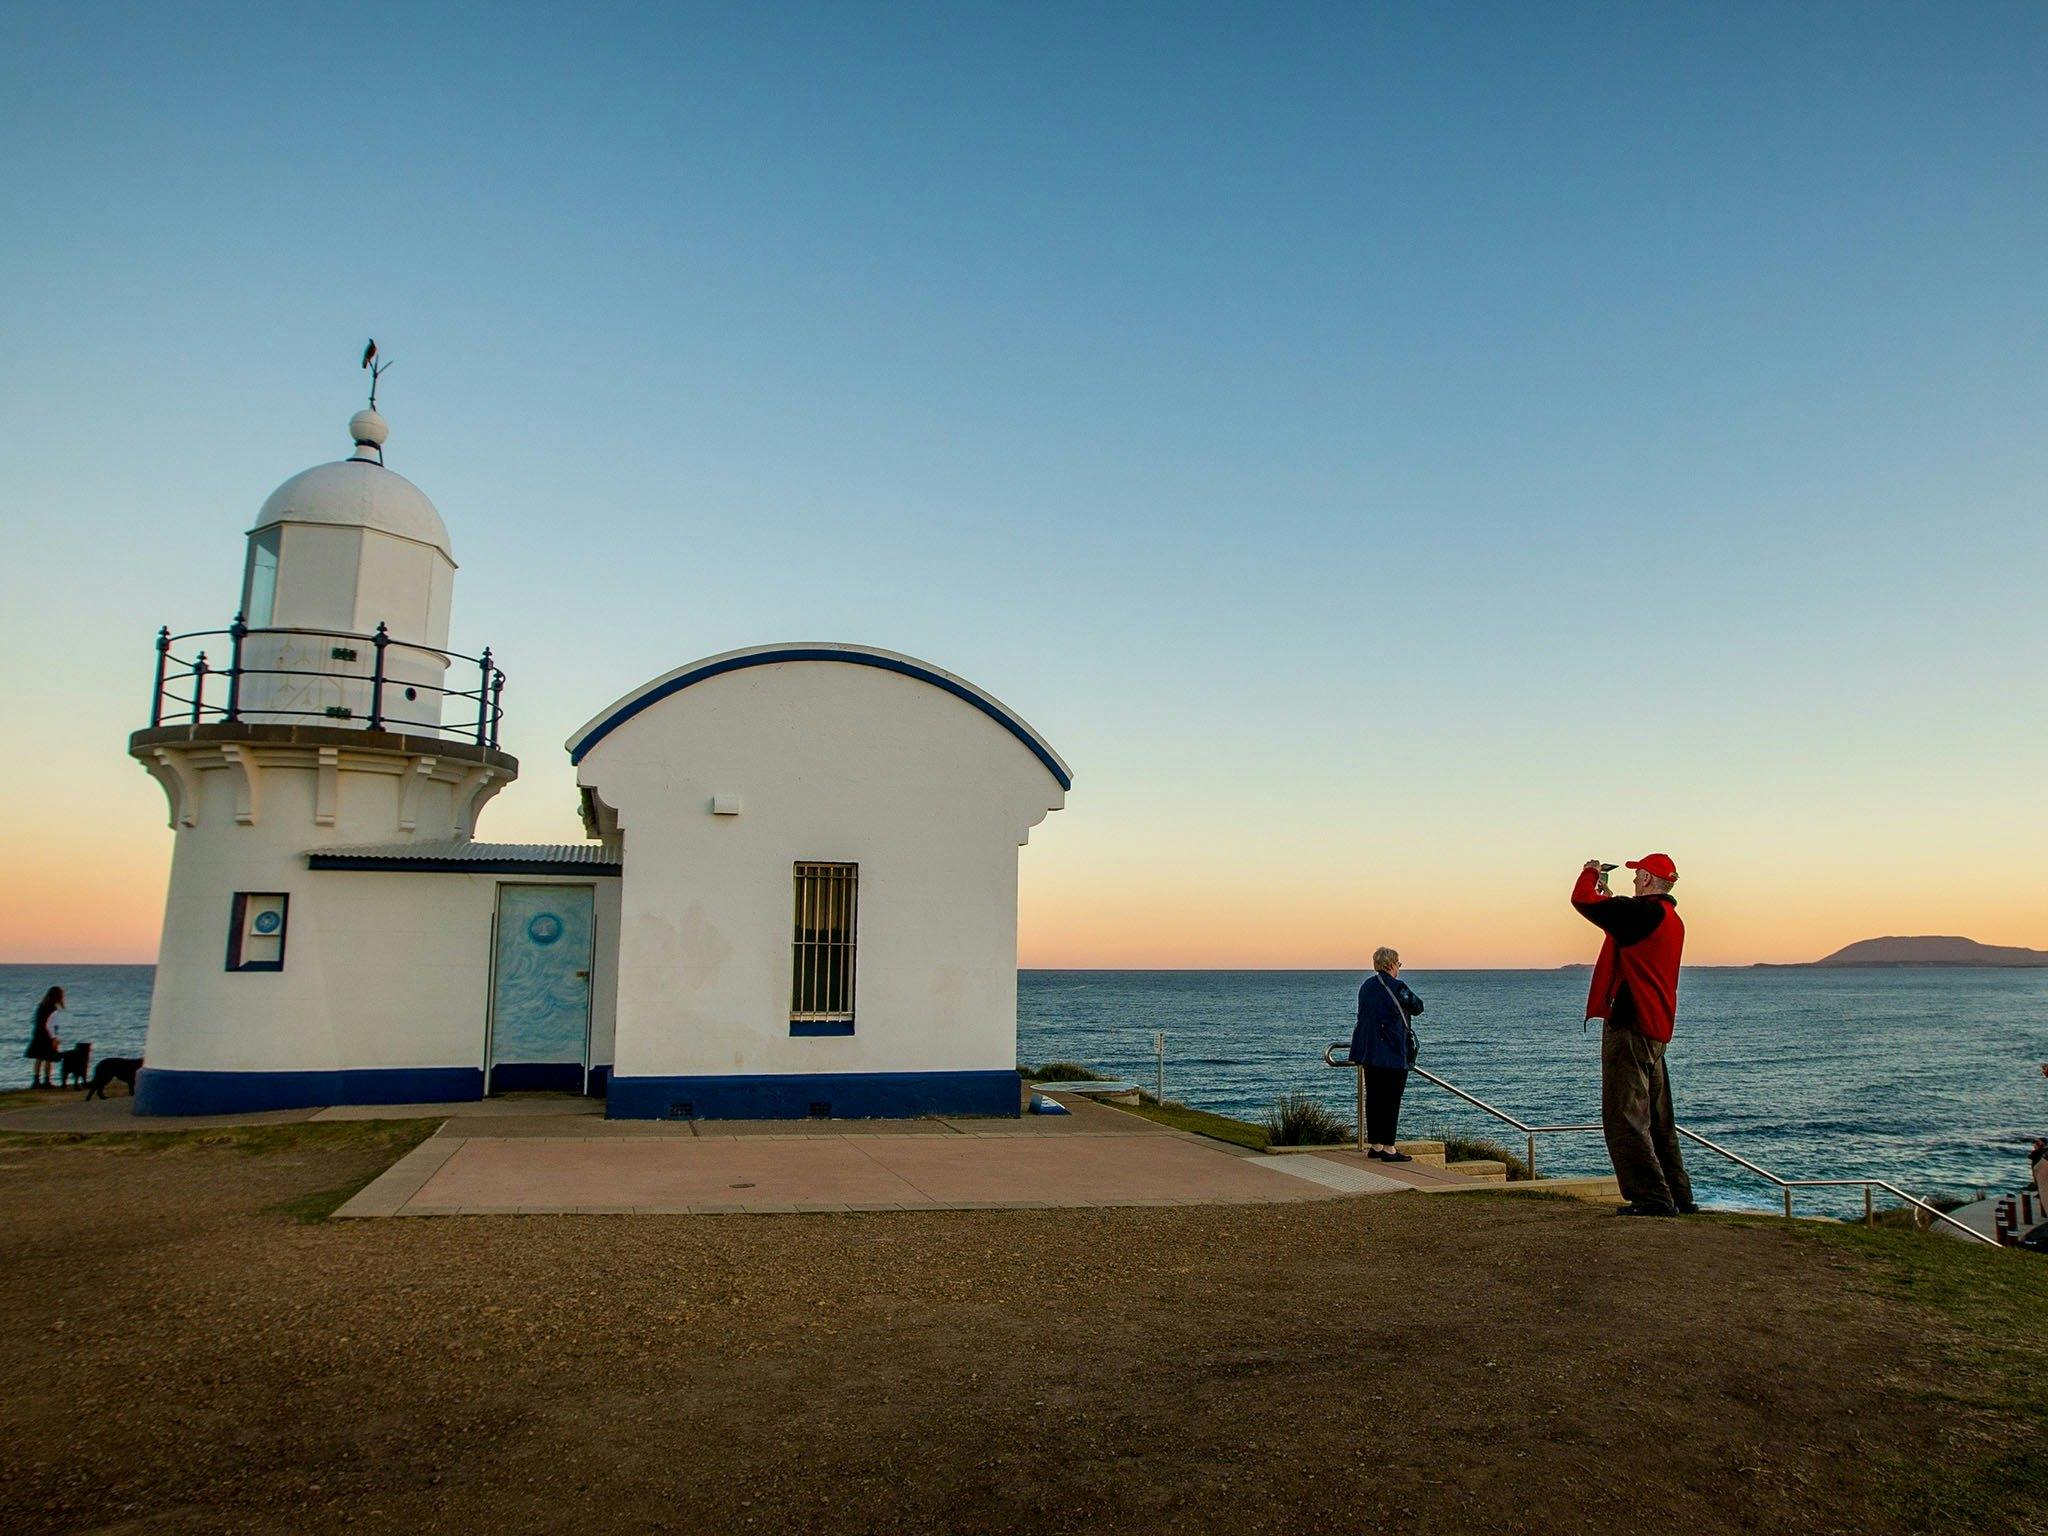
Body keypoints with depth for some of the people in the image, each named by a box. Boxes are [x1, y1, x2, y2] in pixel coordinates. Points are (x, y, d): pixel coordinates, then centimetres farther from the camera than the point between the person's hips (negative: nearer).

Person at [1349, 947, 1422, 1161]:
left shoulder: (1366, 985, 9)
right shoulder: (1397, 987, -13)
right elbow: (1418, 1007, -1)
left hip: (1369, 1052, 7)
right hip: (1393, 1053, -7)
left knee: (1373, 1097, 11)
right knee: (1391, 1099, -1)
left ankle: (1375, 1145, 17)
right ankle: (1388, 1148, 2)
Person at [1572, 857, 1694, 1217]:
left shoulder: (1644, 911, -15)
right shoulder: (1671, 919, 15)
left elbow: (1582, 901, -12)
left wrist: (1591, 873, 6)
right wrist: (1607, 895, 29)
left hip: (1630, 1025, -10)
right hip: (1655, 1028, 10)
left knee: (1625, 1116, -6)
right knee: (1657, 1120, 17)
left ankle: (1652, 1198, -7)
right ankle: (1678, 1197, 22)